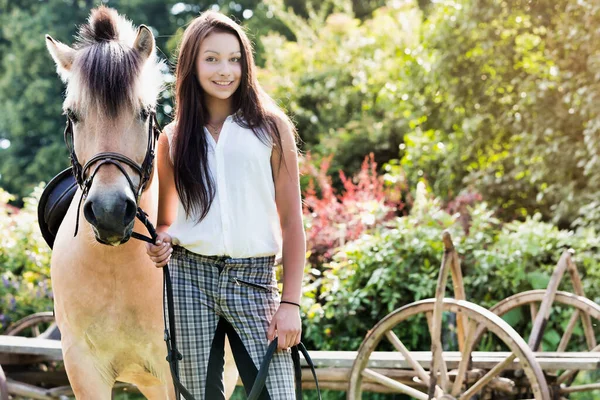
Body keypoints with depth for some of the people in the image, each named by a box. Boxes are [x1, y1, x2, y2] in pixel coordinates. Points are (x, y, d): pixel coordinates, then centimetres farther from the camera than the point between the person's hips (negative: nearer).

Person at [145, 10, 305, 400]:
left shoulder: (271, 127, 4)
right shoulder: (173, 138, 11)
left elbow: (291, 220, 3)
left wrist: (291, 303, -4)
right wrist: (162, 242, -5)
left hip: (253, 279, -2)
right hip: (188, 277, 2)